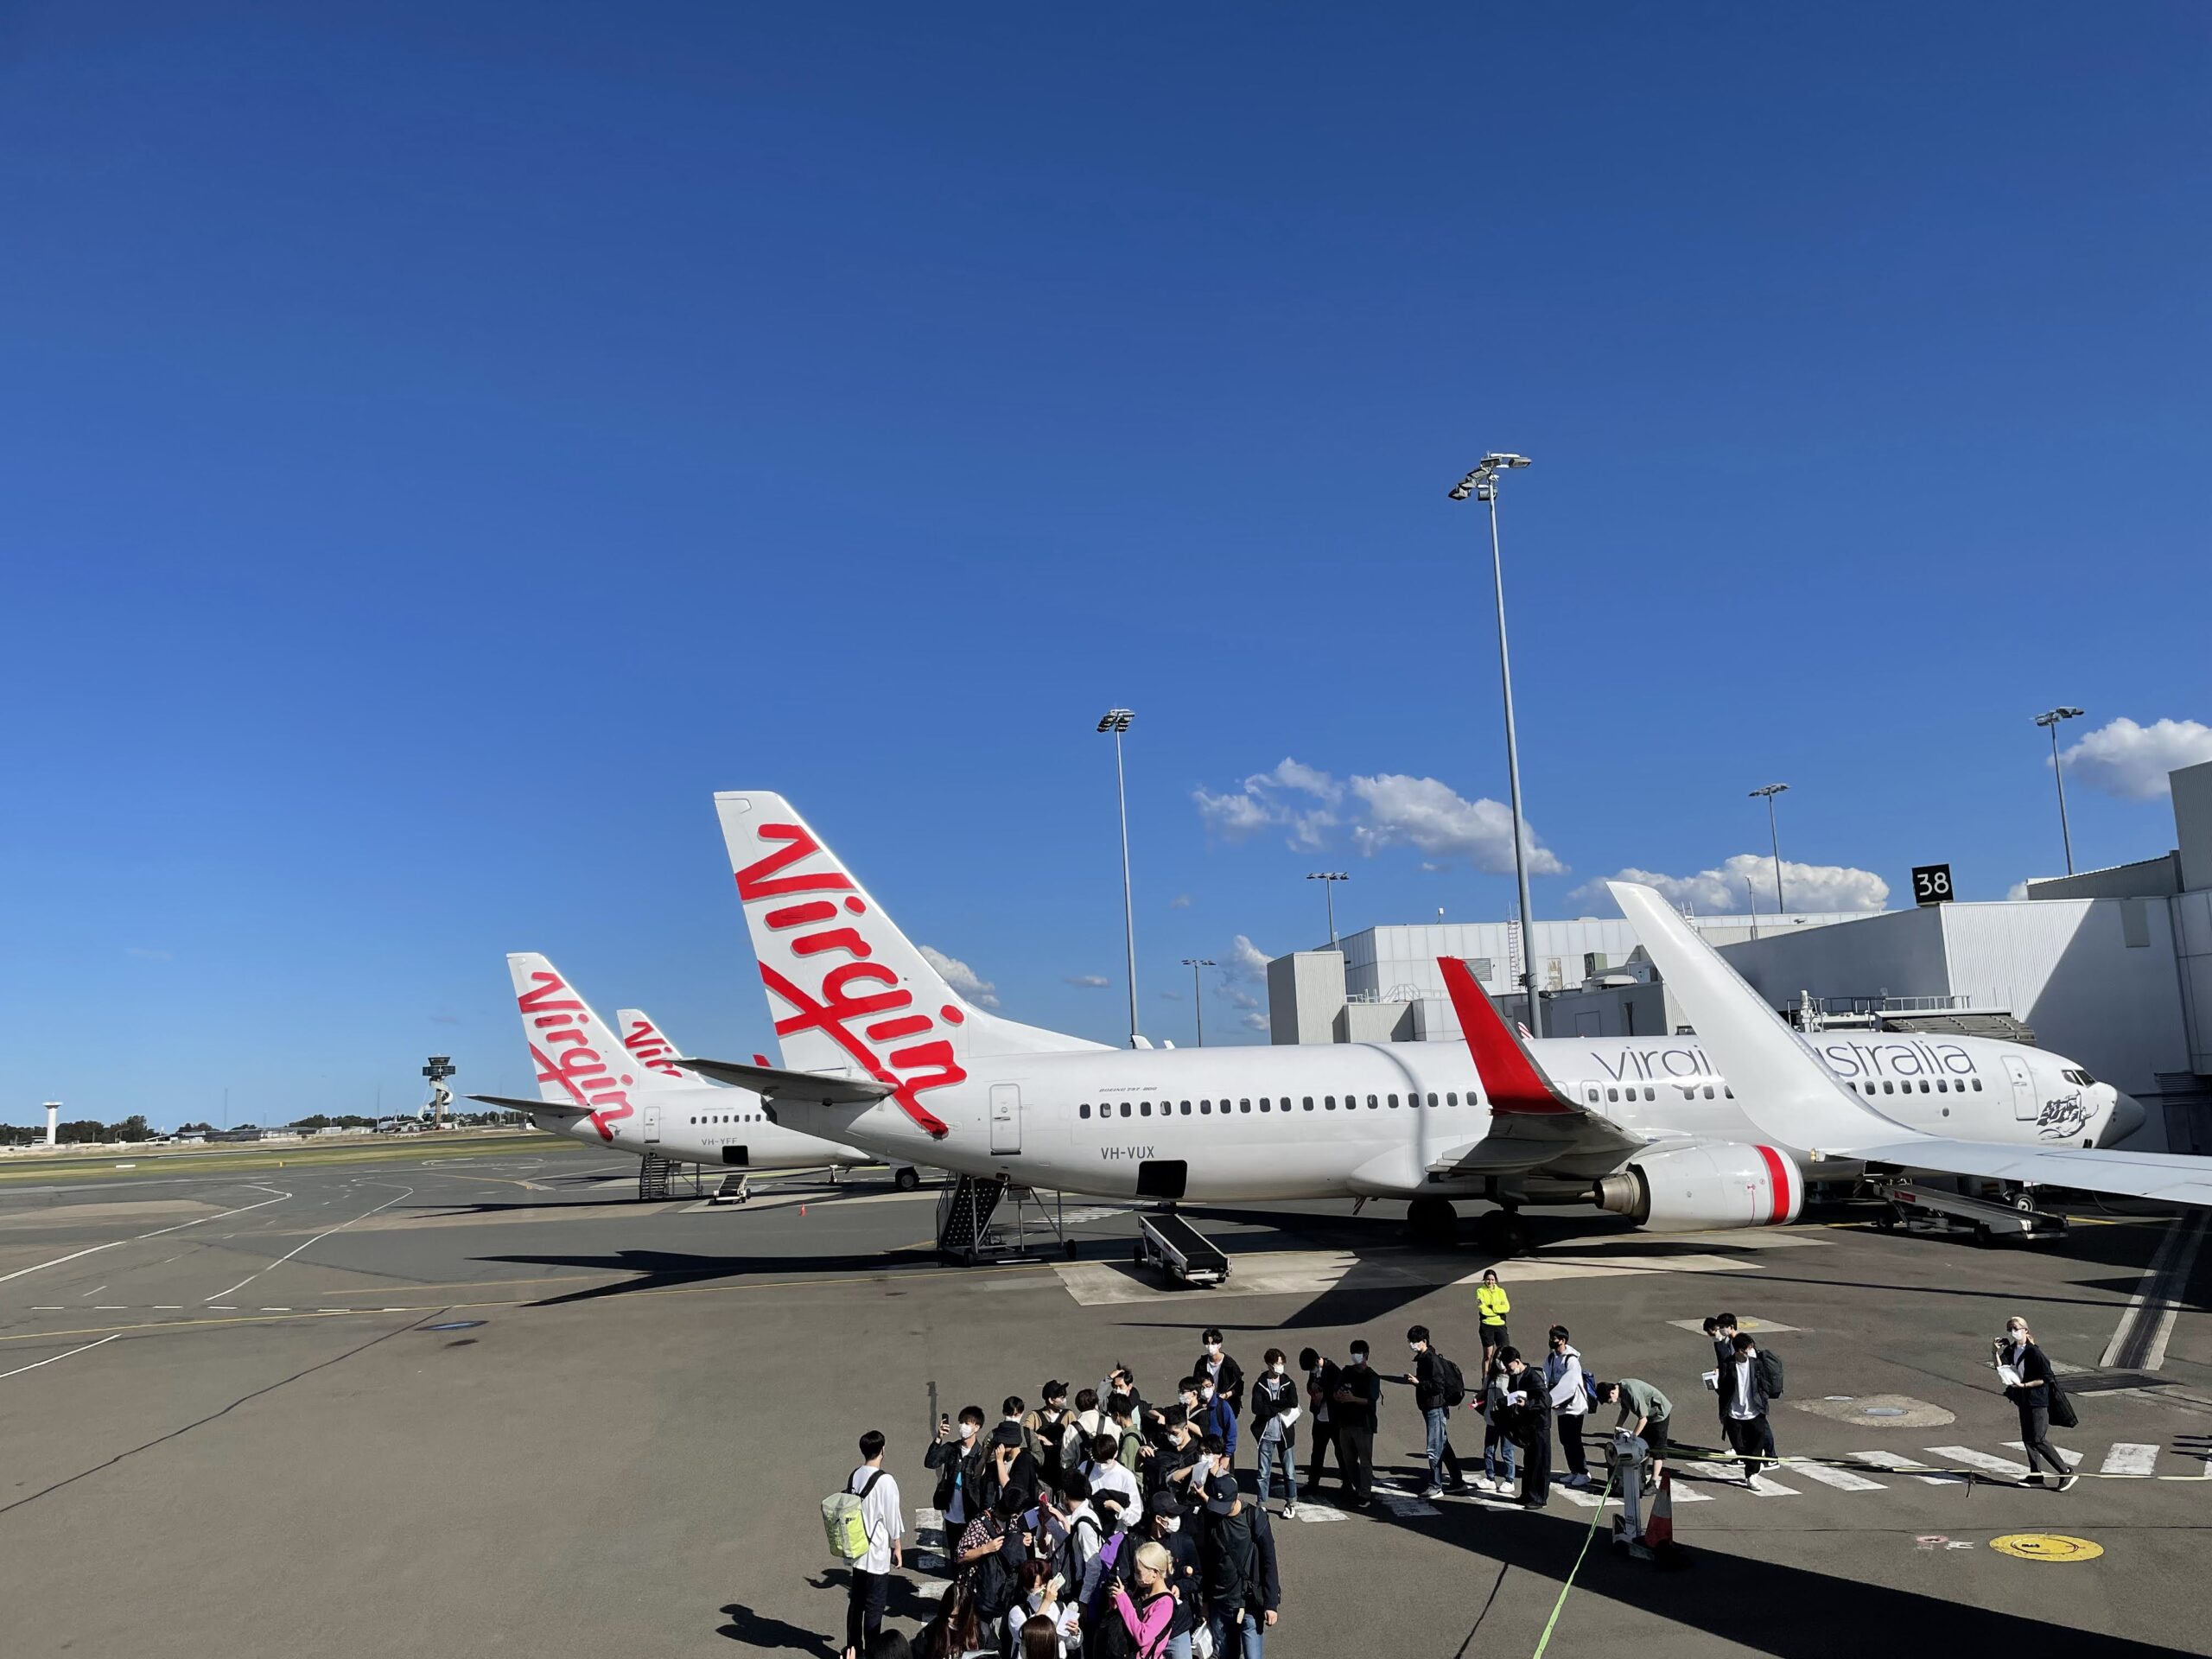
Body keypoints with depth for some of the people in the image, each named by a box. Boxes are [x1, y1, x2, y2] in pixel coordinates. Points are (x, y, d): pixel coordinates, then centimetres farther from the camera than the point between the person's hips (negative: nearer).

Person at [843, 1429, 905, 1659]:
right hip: (878, 1553, -7)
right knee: (874, 1607, 3)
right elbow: (892, 1518, -13)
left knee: (856, 1602, 16)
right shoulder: (885, 1480, -19)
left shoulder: (854, 1476, 1)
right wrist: (898, 1547, 0)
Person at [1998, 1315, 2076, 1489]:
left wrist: (2024, 1385, -19)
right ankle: (2036, 1476, 19)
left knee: (2039, 1440, -9)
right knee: (2027, 1440, 11)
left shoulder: (2033, 1352, -17)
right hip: (2023, 1400, 8)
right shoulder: (2011, 1351, 5)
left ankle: (2067, 1473, 2)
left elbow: (2047, 1378, -17)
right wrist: (1997, 1351, -9)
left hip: (2038, 1400, -8)